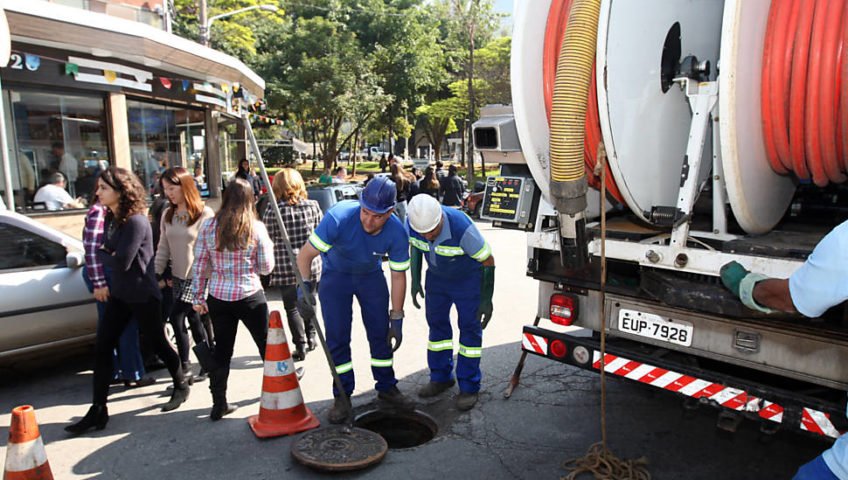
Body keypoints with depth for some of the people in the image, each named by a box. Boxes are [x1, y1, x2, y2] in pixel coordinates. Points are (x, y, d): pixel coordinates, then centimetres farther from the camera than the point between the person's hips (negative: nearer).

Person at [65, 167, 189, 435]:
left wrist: (101, 253, -6)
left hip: (142, 296, -8)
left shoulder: (136, 222, -22)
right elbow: (109, 252, 11)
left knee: (157, 343, 8)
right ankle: (98, 410, 11)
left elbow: (122, 262, -22)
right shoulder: (111, 218, 7)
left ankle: (181, 386, 32)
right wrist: (106, 254, -9)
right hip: (119, 293, 8)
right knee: (102, 348, 3)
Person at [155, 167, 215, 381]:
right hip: (178, 277, 6)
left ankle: (184, 364, 9)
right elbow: (163, 247, 10)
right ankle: (207, 365, 24)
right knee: (194, 322, 12)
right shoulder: (167, 214, 6)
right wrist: (158, 274, 7)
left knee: (176, 318, -8)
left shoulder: (204, 214, -12)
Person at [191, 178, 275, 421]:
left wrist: (198, 297, 8)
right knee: (266, 344, 16)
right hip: (250, 296, -2)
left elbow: (199, 266, 0)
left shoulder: (208, 226, -2)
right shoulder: (256, 228, -9)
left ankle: (219, 404, 18)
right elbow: (266, 267, -3)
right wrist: (268, 246, 14)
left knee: (221, 351, 12)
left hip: (218, 298, 2)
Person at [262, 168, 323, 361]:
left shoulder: (272, 210, -10)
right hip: (311, 265, 3)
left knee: (292, 307, 8)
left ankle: (300, 346, 7)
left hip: (286, 267, -3)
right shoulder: (312, 206, -3)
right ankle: (311, 337, 31)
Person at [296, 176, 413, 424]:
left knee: (381, 333, 4)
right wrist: (304, 288, -32)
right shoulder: (339, 217, -36)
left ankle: (387, 387, 23)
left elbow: (398, 276, -14)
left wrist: (396, 319, -11)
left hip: (371, 275, 2)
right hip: (335, 274, -2)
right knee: (337, 337, -4)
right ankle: (342, 396, 11)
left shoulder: (397, 233, -27)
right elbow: (305, 254, -25)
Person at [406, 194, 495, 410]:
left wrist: (487, 299, -20)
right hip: (437, 276, 5)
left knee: (469, 326, -3)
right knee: (436, 321, 9)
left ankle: (469, 386, 7)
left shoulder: (462, 228, -37)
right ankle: (441, 377, 23)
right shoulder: (411, 223, -22)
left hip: (468, 277, -5)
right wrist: (415, 280, 1)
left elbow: (488, 261, -24)